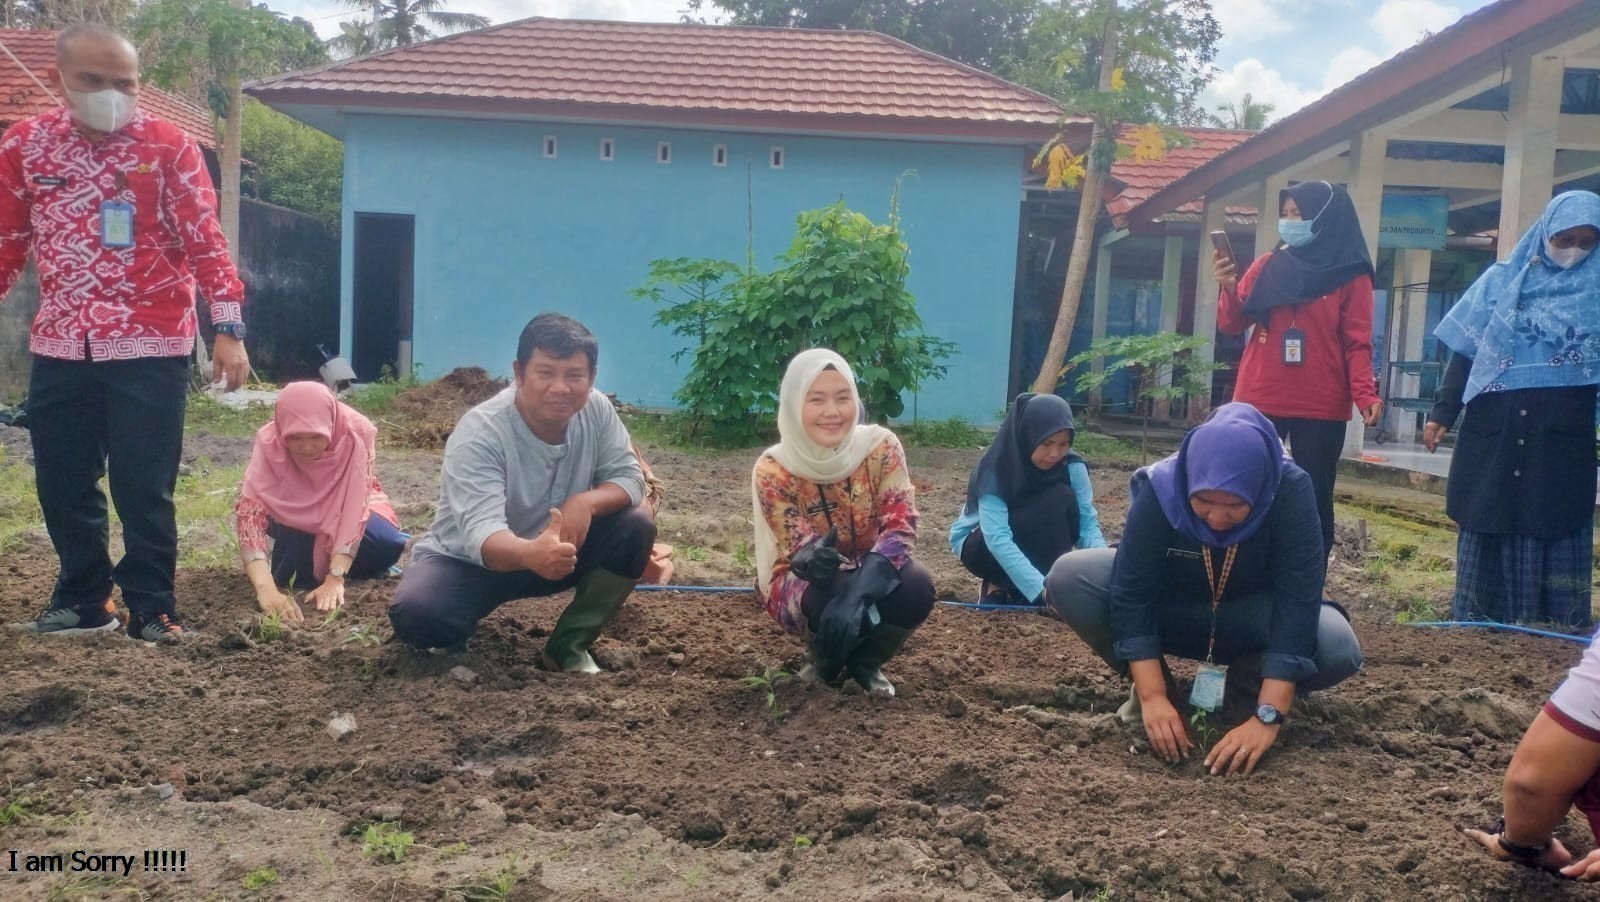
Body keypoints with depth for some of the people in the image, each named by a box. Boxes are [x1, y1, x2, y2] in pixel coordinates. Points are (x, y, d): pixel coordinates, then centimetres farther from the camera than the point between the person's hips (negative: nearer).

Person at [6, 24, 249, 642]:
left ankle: (151, 608, 14)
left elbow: (204, 241, -7)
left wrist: (228, 328, -14)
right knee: (62, 483, 12)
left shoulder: (169, 147, -4)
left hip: (150, 347, -4)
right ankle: (83, 600, 28)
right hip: (59, 348, 4)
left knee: (143, 486, 1)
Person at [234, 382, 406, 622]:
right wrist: (267, 590, -50)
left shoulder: (356, 432, -32)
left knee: (387, 544, -32)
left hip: (348, 512, 0)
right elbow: (249, 511, -38)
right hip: (298, 519, 1)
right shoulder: (269, 441, -29)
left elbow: (355, 504, -32)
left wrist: (335, 579, -40)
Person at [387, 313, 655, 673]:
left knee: (636, 527, -18)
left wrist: (586, 501, -34)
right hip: (468, 559, -4)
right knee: (417, 614, -33)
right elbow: (482, 534, -40)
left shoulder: (597, 410, -16)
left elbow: (629, 479, -10)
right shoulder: (480, 433, -30)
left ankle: (568, 644, -5)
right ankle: (464, 630, 5)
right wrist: (530, 554, -64)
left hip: (553, 549, 5)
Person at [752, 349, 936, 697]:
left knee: (916, 587, -31)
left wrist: (858, 590, -44)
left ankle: (865, 660, 2)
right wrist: (812, 557, -51)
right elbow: (798, 552, -23)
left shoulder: (880, 447, -17)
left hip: (868, 576, 2)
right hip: (801, 584, -2)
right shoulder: (773, 470, -20)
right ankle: (824, 659, 2)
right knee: (828, 594, -37)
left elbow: (901, 524, -25)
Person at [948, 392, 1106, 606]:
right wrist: (1043, 588, -49)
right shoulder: (996, 469, -30)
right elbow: (997, 539, -38)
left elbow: (1088, 524, -19)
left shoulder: (1072, 467, -18)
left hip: (1032, 546, 5)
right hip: (980, 544, -5)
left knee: (1065, 499, -25)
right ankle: (998, 585, -14)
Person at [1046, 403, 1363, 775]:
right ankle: (1155, 679, -5)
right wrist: (1152, 696, -38)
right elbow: (1131, 593, -29)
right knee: (1069, 578, -26)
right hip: (1171, 611, 0)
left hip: (1250, 619, 0)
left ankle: (1244, 686, -2)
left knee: (1338, 649, -31)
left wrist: (1268, 717, -40)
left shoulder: (1291, 492, -30)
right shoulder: (1159, 488, -28)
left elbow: (1298, 601, -34)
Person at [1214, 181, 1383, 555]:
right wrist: (1229, 288, -15)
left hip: (1320, 409, -2)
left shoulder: (1350, 276, 2)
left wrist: (1366, 394, -17)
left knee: (1313, 499, 3)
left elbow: (1357, 345, -1)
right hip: (1259, 401, 3)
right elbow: (1232, 324, 5)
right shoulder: (1268, 266, 9)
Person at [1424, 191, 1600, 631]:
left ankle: (1558, 626, 11)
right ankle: (1475, 621, 17)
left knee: (1556, 526, 2)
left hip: (1563, 434, 0)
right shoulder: (1502, 279, 5)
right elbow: (1464, 352, 6)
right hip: (1493, 429, 0)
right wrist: (1442, 412, 1)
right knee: (1487, 523, 7)